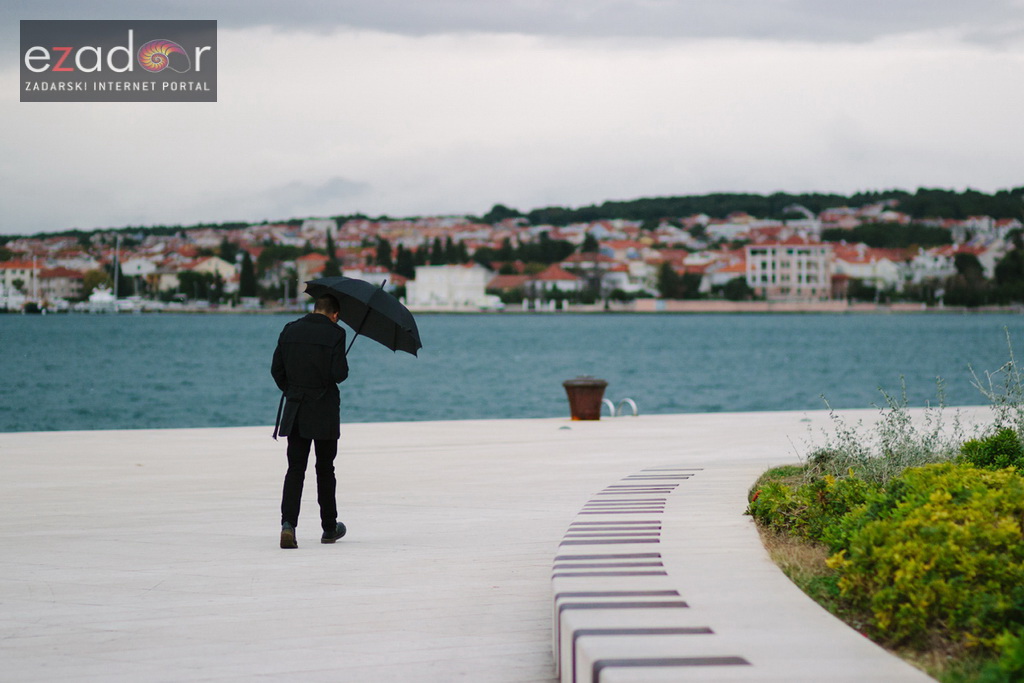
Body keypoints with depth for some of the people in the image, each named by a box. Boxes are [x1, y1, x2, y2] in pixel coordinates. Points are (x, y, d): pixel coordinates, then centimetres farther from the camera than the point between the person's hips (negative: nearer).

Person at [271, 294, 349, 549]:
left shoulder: (290, 330, 3)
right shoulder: (335, 334, -10)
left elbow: (276, 369, 5)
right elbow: (339, 373, -16)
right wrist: (343, 370, 7)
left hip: (295, 410, 3)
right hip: (325, 412, -3)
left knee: (295, 469, 1)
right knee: (325, 470, 11)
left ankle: (288, 523, -18)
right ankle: (329, 528, 21)